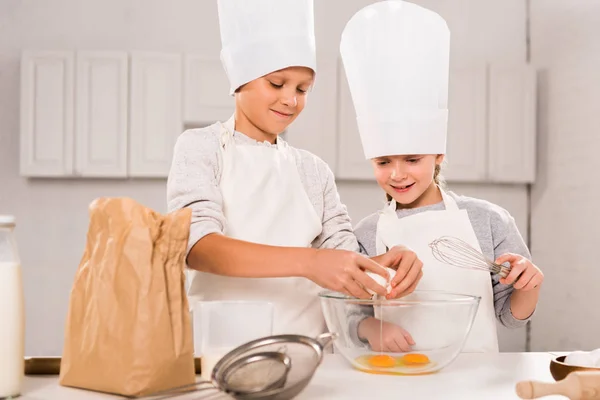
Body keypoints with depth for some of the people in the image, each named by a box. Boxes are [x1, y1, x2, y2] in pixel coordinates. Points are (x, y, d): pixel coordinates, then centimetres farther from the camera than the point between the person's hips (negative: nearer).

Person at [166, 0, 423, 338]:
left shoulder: (315, 171, 13)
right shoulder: (201, 148, 2)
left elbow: (344, 261, 8)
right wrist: (307, 262, -24)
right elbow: (197, 245, -13)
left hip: (304, 346, 4)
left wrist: (384, 264, -13)